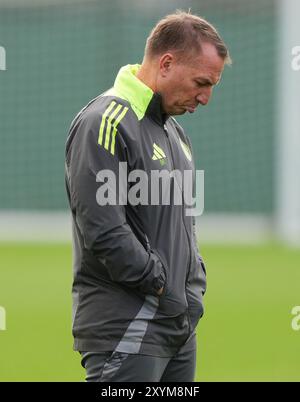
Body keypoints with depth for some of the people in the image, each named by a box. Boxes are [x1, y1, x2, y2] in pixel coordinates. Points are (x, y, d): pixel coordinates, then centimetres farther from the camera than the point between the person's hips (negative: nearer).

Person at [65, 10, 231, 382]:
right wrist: (164, 289, -14)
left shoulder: (173, 129, 18)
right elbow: (103, 231, -20)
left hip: (180, 329, 9)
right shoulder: (105, 123, -13)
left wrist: (194, 286, 11)